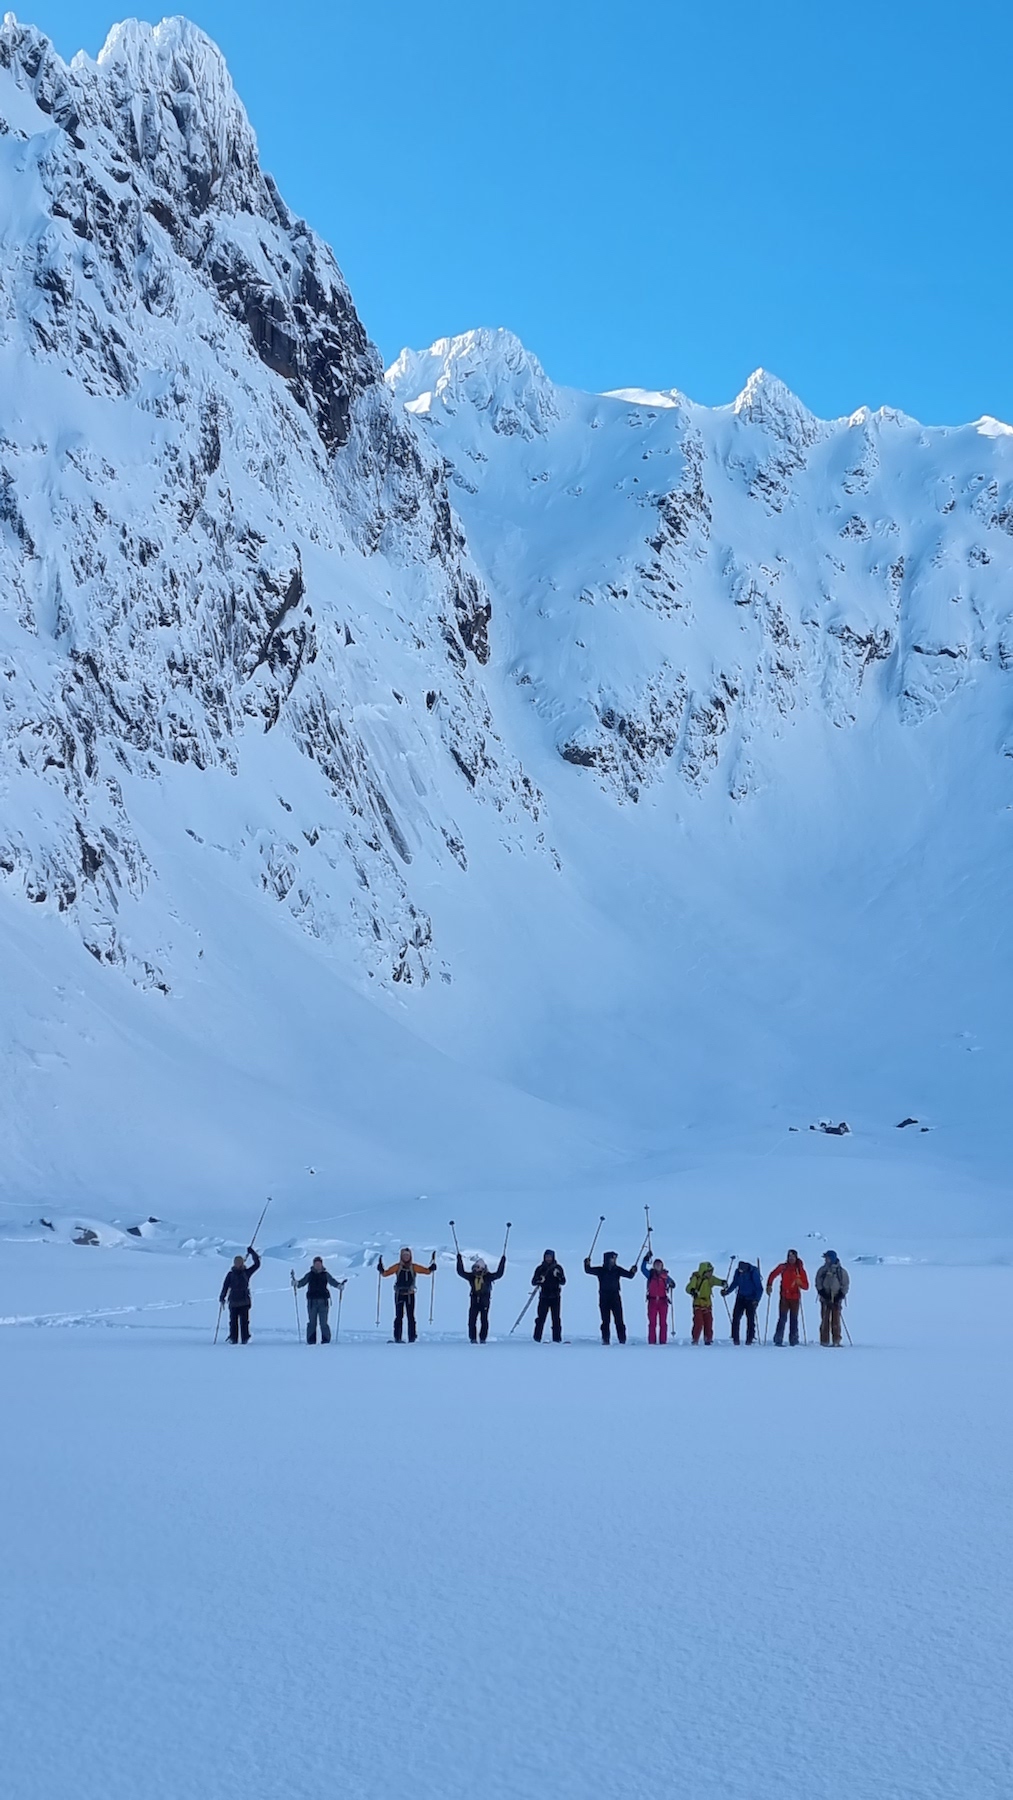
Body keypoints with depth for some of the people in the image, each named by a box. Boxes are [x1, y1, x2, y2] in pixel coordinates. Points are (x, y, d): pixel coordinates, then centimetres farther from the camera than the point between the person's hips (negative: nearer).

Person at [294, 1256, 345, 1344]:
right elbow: (302, 1282, 2)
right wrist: (296, 1283, -19)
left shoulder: (326, 1274, 7)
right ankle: (311, 1341, 6)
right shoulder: (309, 1275, 8)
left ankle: (326, 1340, 3)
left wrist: (339, 1285, -22)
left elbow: (332, 1281, -3)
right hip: (312, 1301, 1)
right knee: (312, 1322, 1)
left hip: (323, 1301, -1)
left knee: (323, 1322, -4)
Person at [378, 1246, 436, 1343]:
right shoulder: (397, 1267, 1)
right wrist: (381, 1268, -20)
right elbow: (385, 1273, -3)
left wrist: (432, 1267, -16)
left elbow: (427, 1271, 1)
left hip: (410, 1294, 0)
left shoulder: (414, 1267, 2)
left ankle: (412, 1337, 2)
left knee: (410, 1316, -2)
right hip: (399, 1294, 0)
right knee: (399, 1316, -2)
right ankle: (397, 1338, 1)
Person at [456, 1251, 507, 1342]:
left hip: (484, 1302, -1)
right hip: (474, 1301, 1)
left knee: (484, 1321, 0)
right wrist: (459, 1259, 1)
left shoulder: (488, 1276, -5)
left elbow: (499, 1274, -8)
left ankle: (482, 1338, 10)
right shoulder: (471, 1276, 0)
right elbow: (461, 1272, 3)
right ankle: (473, 1338, 3)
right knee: (472, 1320, -5)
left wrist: (503, 1260, -10)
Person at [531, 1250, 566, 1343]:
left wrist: (558, 1276, -20)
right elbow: (533, 1282, 4)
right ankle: (537, 1338, 0)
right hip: (544, 1296, 0)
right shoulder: (540, 1268, 6)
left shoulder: (558, 1268, 6)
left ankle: (557, 1339, 3)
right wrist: (539, 1280, -18)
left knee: (556, 1318, -2)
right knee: (541, 1318, -5)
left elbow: (563, 1282, 0)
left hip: (555, 1297, 0)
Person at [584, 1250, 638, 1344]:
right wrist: (587, 1264, -20)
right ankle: (605, 1340, 7)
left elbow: (629, 1275, 2)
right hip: (604, 1297, 0)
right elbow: (588, 1271, -1)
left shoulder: (617, 1270, 5)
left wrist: (632, 1272, -19)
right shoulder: (600, 1270, 3)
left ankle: (622, 1339, 1)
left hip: (615, 1296, 1)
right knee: (605, 1321, 2)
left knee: (619, 1320, -2)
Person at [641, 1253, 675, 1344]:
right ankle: (652, 1341, 1)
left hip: (663, 1301, 1)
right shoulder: (650, 1274, 6)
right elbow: (643, 1269, -9)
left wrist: (671, 1284, -17)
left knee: (663, 1322, 1)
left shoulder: (665, 1275, 8)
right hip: (652, 1301, -1)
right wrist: (646, 1259, -20)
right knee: (652, 1322, -1)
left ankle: (663, 1341, 4)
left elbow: (672, 1283, 7)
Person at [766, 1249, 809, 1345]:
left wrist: (800, 1282, -18)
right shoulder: (783, 1267, 2)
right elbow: (773, 1275, 14)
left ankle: (793, 1340, 11)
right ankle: (778, 1340, -8)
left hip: (795, 1298, 1)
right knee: (782, 1318, -8)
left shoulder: (800, 1270, 2)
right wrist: (769, 1285, 3)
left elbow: (806, 1286, 1)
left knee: (794, 1319, 4)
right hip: (784, 1297, -1)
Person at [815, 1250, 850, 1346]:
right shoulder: (822, 1270, 7)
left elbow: (845, 1285, 6)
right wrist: (822, 1292, -8)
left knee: (836, 1320, -3)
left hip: (837, 1299, -1)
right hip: (825, 1298, 1)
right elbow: (818, 1283, 7)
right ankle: (824, 1341, 1)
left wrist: (841, 1295, -6)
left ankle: (836, 1341, 1)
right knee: (825, 1320, -2)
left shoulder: (841, 1271, 3)